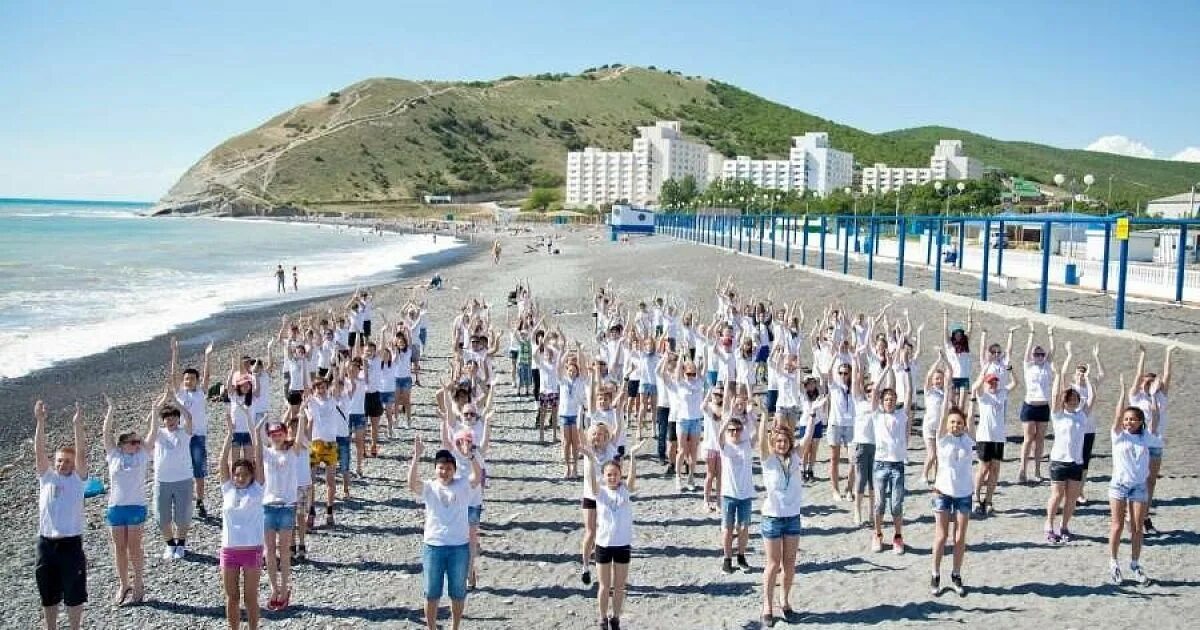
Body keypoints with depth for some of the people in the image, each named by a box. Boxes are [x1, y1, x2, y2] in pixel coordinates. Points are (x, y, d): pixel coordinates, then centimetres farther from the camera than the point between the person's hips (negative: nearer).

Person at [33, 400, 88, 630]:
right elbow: (39, 451, -6)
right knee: (48, 596, 15)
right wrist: (40, 421, -18)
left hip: (71, 543, -2)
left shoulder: (77, 479, 1)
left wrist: (77, 425, -24)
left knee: (74, 595, 8)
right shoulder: (46, 477, 5)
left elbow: (81, 453, -13)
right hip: (46, 544, 2)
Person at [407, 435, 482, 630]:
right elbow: (411, 484, -23)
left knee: (458, 593, 13)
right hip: (433, 547, 0)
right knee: (432, 593, 11)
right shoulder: (429, 487, -3)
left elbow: (477, 476, -21)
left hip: (460, 547, 0)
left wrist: (471, 456, -39)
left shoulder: (463, 485, -2)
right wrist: (416, 457, -34)